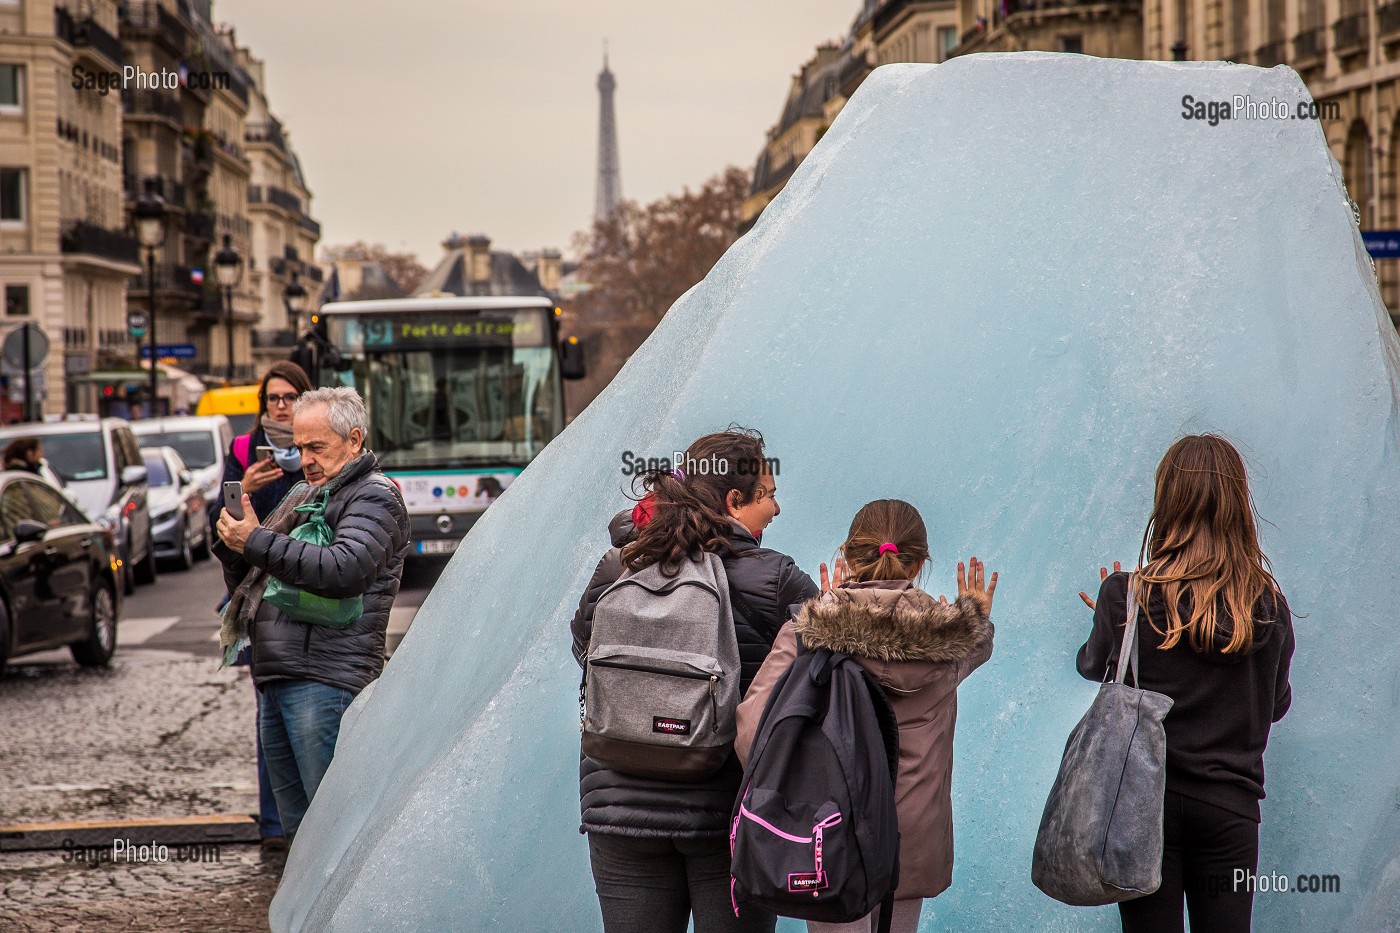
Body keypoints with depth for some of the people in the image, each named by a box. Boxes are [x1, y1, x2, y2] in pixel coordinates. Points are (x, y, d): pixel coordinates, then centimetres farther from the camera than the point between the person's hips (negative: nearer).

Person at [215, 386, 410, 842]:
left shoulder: (374, 496, -2)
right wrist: (232, 543, 3)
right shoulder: (302, 496, 23)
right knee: (298, 828, 12)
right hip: (272, 677, 9)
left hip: (324, 681, -9)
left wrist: (257, 543, -16)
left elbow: (344, 571, -21)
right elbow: (243, 582, 25)